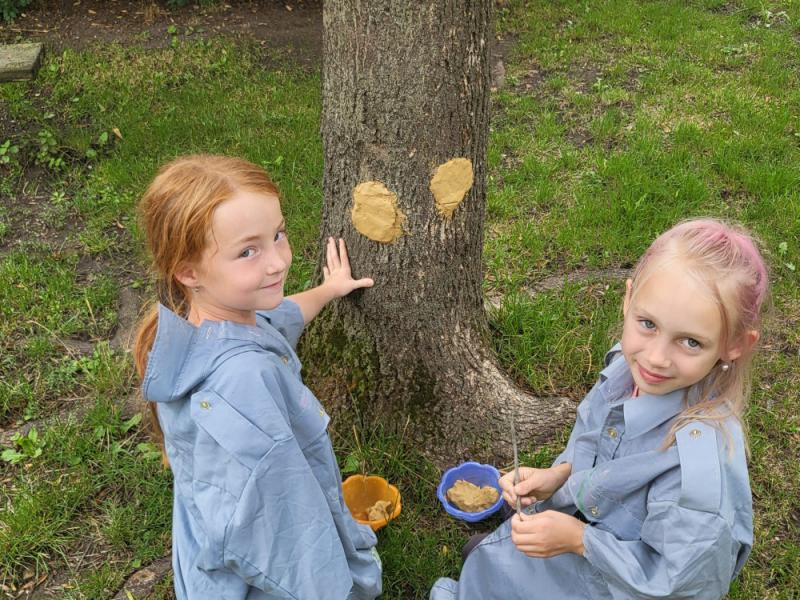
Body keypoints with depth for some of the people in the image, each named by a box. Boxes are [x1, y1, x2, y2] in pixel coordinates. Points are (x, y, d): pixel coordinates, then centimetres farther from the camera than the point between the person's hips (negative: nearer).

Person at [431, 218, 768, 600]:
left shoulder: (701, 461, -39)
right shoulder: (628, 366, -19)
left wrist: (579, 539, -25)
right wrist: (559, 474, -11)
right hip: (591, 528, 6)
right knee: (487, 556, 24)